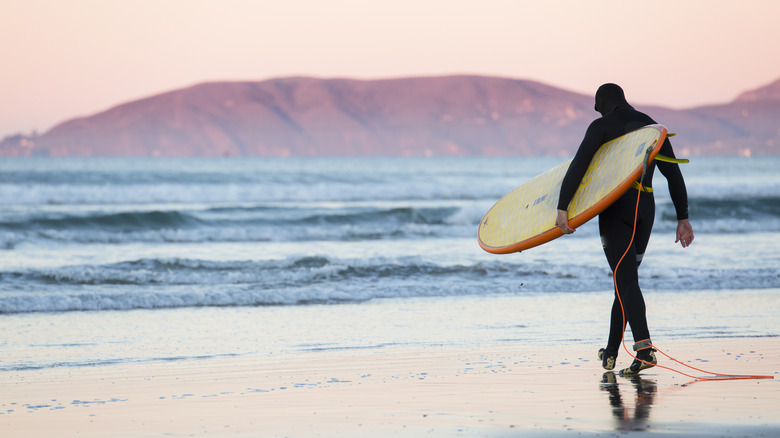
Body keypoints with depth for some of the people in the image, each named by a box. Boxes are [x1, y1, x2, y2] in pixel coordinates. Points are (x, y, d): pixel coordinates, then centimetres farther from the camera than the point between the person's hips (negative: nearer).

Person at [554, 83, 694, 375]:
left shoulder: (602, 126, 0)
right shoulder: (652, 126, 18)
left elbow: (579, 165, -12)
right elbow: (673, 174, 15)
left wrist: (562, 208, -18)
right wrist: (682, 218, 16)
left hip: (617, 208, -6)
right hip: (646, 209, 6)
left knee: (625, 280, -12)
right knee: (625, 278, 15)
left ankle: (644, 348, -30)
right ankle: (610, 353, 21)